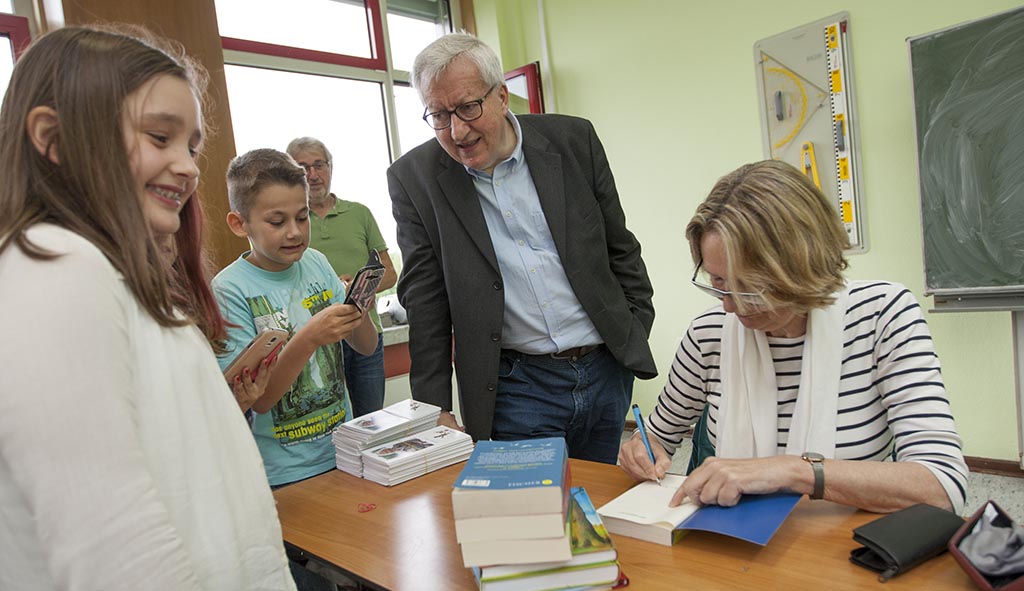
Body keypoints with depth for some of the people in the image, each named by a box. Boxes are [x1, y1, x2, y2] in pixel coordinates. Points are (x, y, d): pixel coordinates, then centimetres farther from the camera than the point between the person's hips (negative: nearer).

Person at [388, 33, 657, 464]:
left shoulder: (573, 139, -1)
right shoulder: (414, 178, -5)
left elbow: (620, 248, 7)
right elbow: (425, 306, -5)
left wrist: (636, 336, 5)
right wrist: (436, 410, -6)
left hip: (608, 371, 3)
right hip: (515, 390, -2)